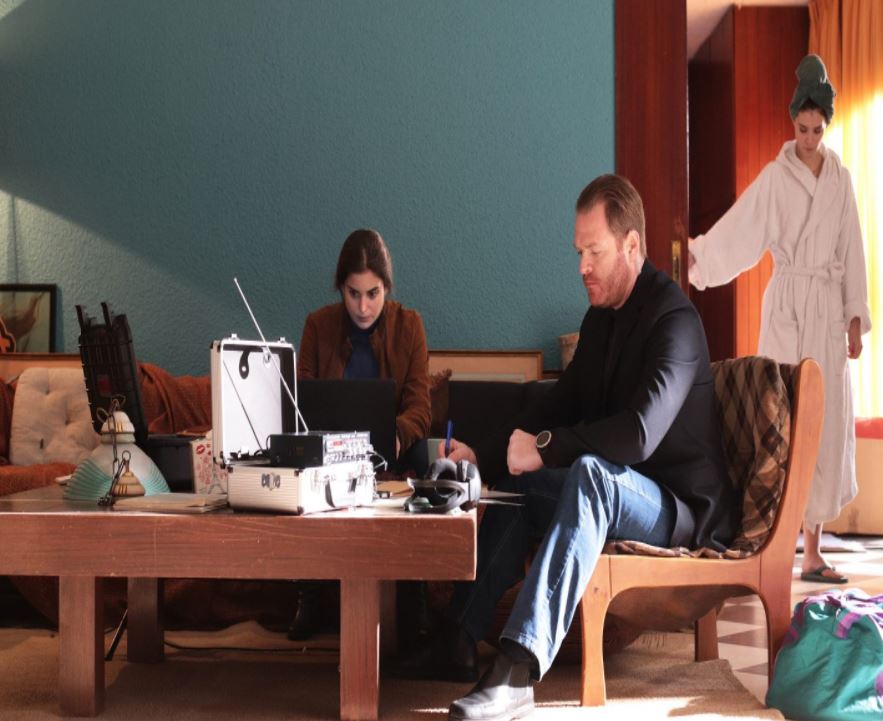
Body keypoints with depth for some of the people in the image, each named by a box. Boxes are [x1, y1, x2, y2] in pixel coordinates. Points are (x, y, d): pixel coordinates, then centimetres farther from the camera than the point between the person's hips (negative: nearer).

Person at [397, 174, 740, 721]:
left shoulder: (673, 318, -20)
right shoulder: (602, 315, 9)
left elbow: (639, 433, -33)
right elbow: (561, 405, 13)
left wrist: (545, 448, -27)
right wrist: (482, 456, 1)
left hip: (684, 509, -10)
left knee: (590, 472, -36)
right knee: (514, 483, 8)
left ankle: (520, 671, -47)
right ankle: (461, 640, 3)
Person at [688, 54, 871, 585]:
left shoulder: (841, 180, 10)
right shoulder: (775, 177, 0)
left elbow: (852, 253, 10)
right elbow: (738, 232, -7)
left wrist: (856, 319, 7)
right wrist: (695, 255, -21)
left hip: (829, 307, 4)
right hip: (787, 305, -4)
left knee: (827, 421, 3)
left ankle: (814, 546, 8)